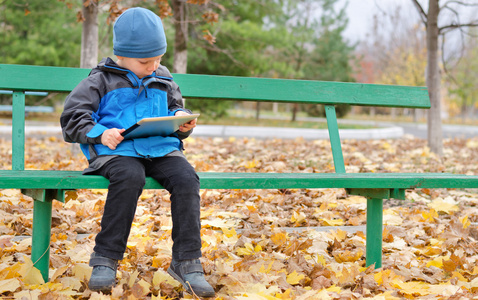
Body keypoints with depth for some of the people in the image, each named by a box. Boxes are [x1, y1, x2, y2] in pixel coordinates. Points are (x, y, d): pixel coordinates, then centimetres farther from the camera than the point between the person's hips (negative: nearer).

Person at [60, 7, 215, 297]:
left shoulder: (163, 79, 20)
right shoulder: (102, 81, 6)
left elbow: (176, 108, 30)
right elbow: (73, 116, 4)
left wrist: (183, 121, 5)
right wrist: (99, 133, -14)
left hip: (162, 148, 4)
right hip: (118, 151, -4)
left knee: (186, 178, -27)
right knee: (130, 178, -38)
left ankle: (187, 262, -21)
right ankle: (106, 258, -25)